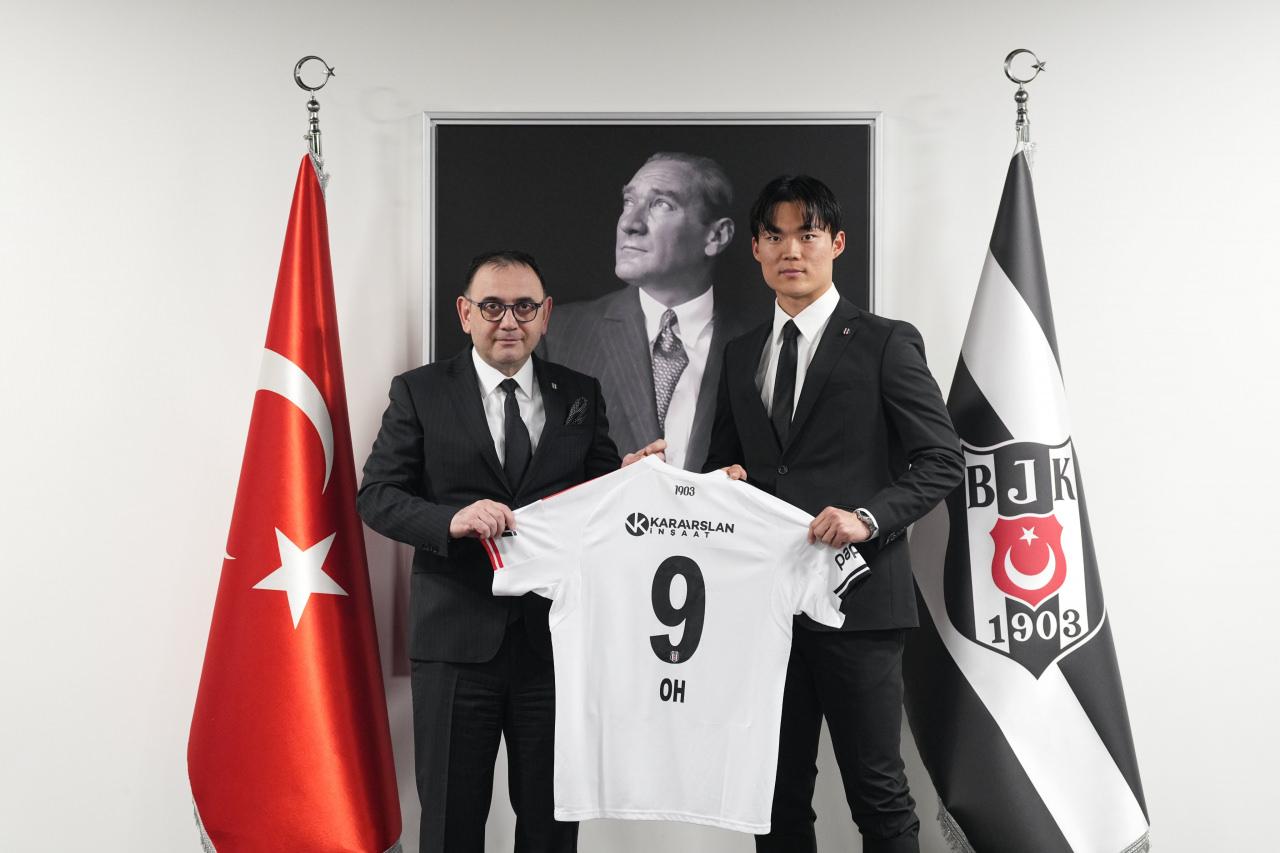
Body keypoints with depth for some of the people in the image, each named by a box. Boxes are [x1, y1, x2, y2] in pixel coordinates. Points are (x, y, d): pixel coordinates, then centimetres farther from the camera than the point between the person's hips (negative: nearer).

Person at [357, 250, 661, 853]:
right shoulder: (419, 393, 2)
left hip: (556, 639, 2)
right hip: (457, 640, -2)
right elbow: (376, 496, -3)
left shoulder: (581, 396, 9)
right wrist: (451, 519, -20)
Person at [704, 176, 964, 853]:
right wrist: (725, 480, 1)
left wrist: (869, 516, -18)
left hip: (858, 597, -5)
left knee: (877, 793, 2)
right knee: (779, 793, 12)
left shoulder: (886, 344, 0)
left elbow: (942, 459, -4)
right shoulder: (741, 356, 16)